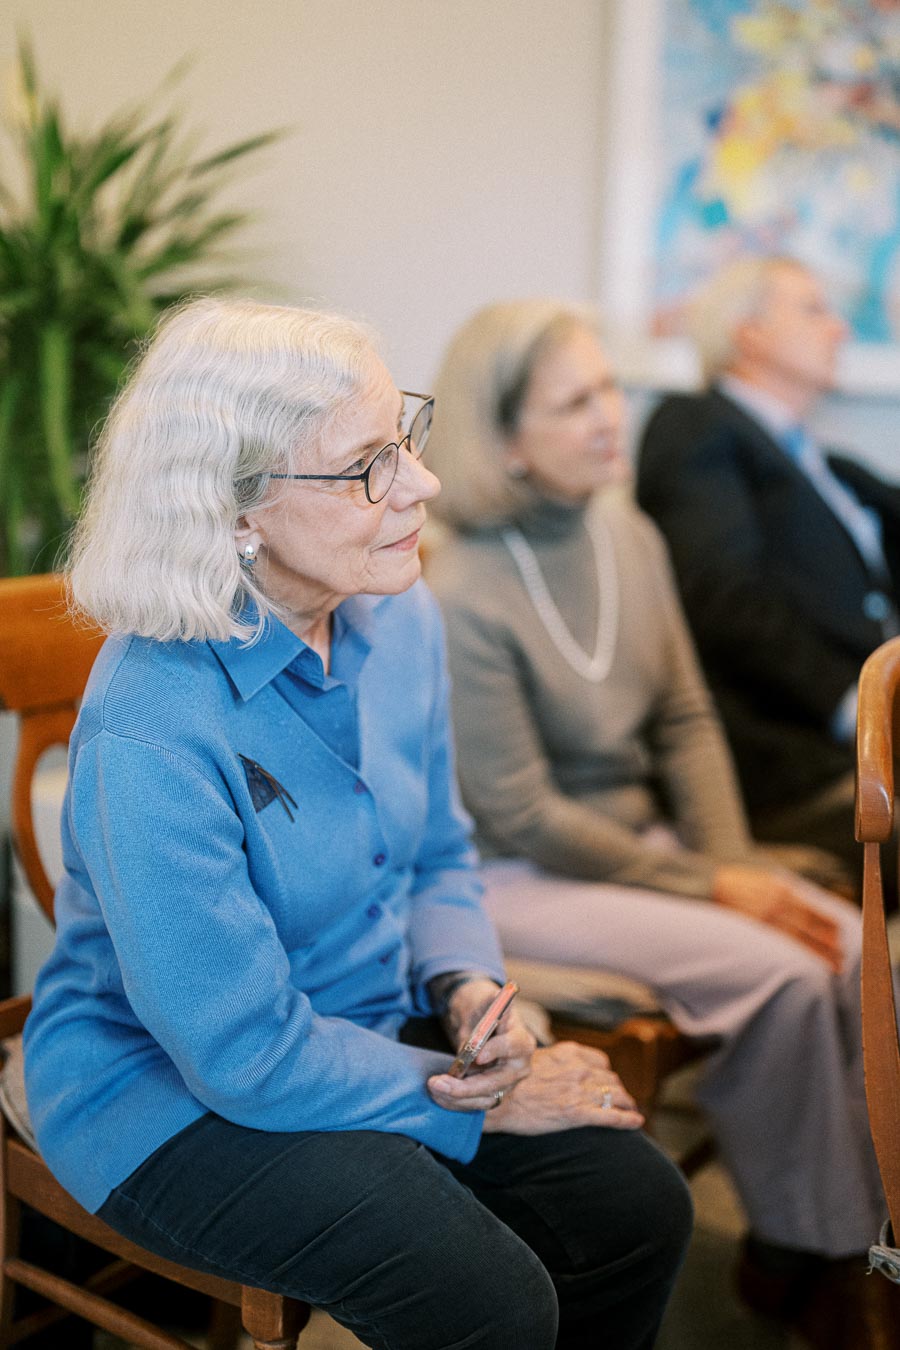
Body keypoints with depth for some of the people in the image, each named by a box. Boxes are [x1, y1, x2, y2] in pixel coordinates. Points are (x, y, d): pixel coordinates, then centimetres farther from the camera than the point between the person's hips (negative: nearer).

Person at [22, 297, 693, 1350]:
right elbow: (242, 1050, -24)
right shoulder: (150, 729, -30)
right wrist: (488, 1100, -16)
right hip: (171, 1087, -6)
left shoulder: (398, 617, -6)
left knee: (640, 1208, -6)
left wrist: (471, 989, -12)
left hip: (377, 1026, 7)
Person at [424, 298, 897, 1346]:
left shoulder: (629, 534, 1)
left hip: (641, 838, 7)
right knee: (780, 974, -21)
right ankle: (797, 1253, 3)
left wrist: (737, 863, -8)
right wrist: (709, 889, -14)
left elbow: (686, 719, 7)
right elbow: (521, 818, -18)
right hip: (515, 879, -7)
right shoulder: (458, 595, -21)